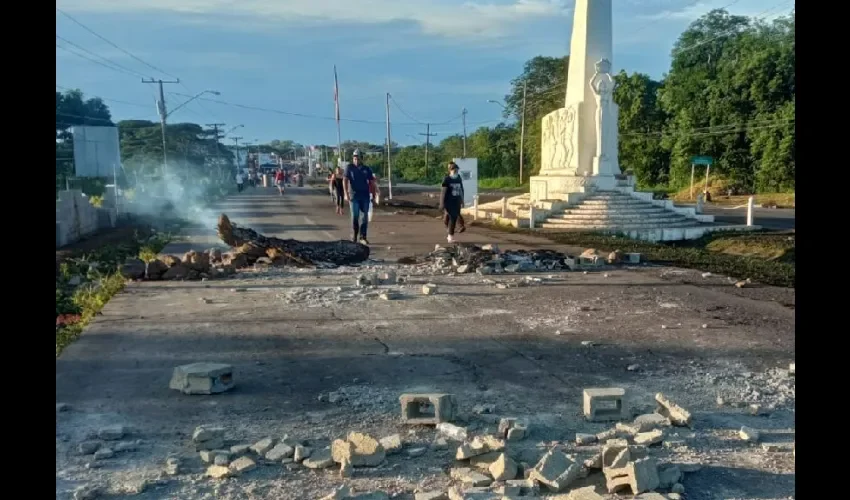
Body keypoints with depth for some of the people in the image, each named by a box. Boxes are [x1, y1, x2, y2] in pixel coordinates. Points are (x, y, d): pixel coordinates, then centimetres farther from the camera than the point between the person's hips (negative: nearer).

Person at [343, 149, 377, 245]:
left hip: (365, 196, 2)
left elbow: (372, 182, 12)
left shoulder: (367, 169, 8)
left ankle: (362, 237, 2)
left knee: (364, 217, -2)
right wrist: (346, 193, -18)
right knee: (355, 216, 0)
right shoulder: (349, 167, 1)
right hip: (354, 195, -2)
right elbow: (345, 180, -7)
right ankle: (355, 234, 18)